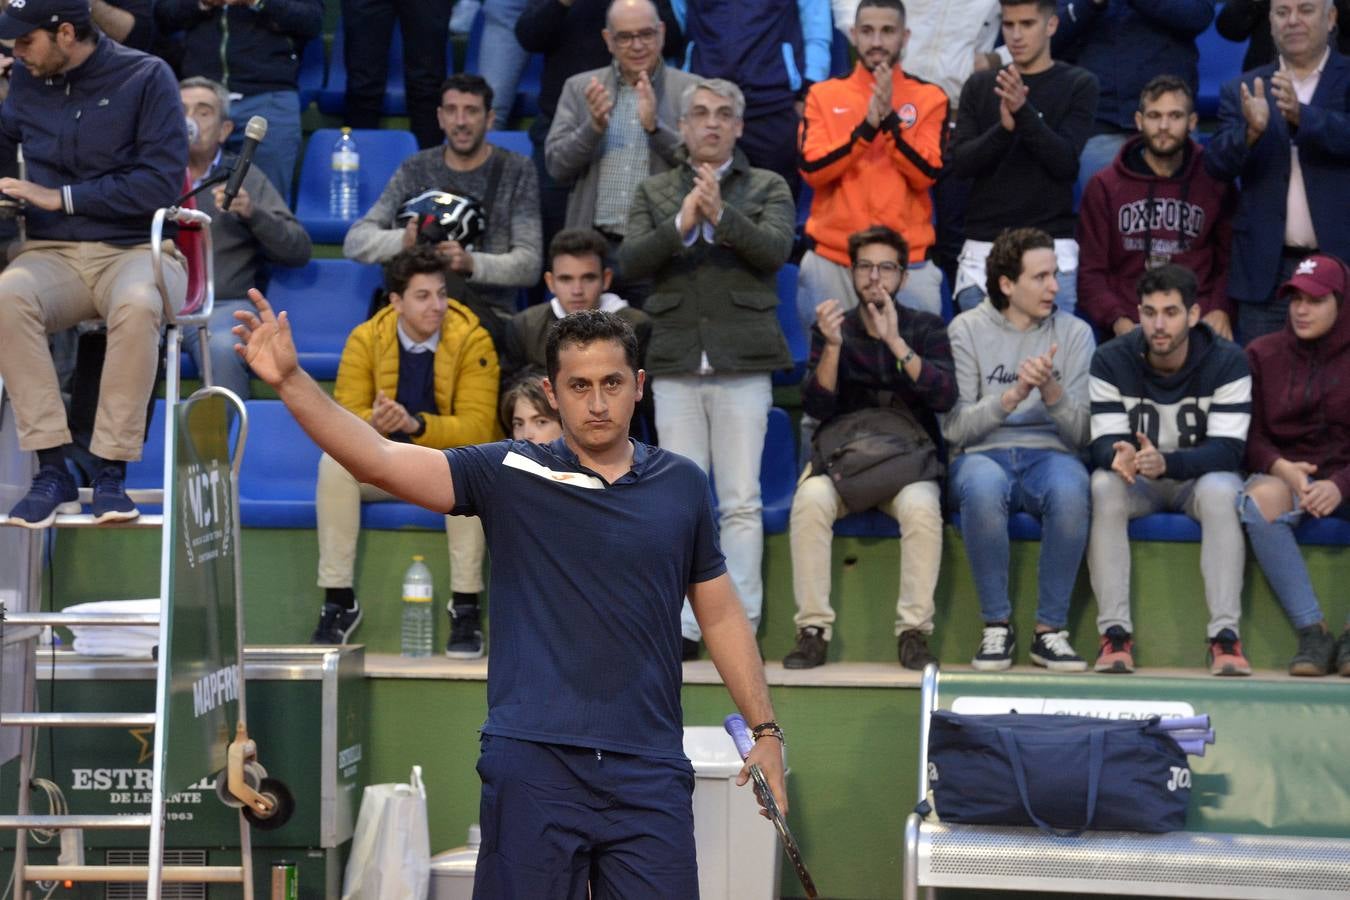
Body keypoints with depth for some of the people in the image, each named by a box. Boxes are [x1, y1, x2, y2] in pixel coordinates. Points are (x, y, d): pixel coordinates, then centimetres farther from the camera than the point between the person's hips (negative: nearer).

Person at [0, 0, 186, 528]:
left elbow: (163, 182, -10)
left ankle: (111, 472, -31)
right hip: (53, 256, 3)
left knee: (137, 304, -39)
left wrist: (63, 197, -12)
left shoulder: (146, 77, -2)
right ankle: (52, 470, -30)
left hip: (135, 250, -3)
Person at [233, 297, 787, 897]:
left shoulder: (682, 485, 9)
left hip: (649, 772, 2)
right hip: (533, 763, -2)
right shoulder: (508, 475, 1)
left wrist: (765, 730, 13)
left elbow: (721, 615, 17)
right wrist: (290, 380, -23)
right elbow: (377, 461, -11)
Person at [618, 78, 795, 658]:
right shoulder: (654, 192, 15)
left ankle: (740, 625, 0)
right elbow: (629, 261, 1)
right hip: (676, 361, 2)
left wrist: (722, 214, -21)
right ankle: (685, 626, 3)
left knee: (741, 502, -4)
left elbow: (775, 249, -7)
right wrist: (681, 223, -14)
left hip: (742, 361, -2)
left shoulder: (768, 188, 10)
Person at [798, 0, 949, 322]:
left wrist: (890, 119, -18)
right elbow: (811, 169, -6)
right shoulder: (823, 94, 6)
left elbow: (926, 174, -7)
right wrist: (866, 128, -17)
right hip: (831, 258, 1)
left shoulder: (929, 98, 5)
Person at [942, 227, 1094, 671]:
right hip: (983, 455, -1)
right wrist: (1011, 397, -18)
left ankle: (1051, 629, -23)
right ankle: (996, 625, -22)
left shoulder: (1074, 333, 8)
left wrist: (1051, 390, -17)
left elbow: (1082, 432, 1)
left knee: (1070, 488, -36)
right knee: (982, 485, -38)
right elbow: (953, 426, -4)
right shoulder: (967, 329, 4)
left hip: (1049, 455, 1)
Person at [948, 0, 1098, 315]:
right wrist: (1004, 128, -16)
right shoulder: (979, 86, 10)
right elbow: (960, 163, 2)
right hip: (983, 247, 2)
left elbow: (1066, 162, -7)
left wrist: (1024, 112, -20)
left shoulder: (1078, 85, 3)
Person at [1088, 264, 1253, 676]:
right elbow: (1104, 443, -13)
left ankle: (1225, 635, -37)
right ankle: (1114, 633, -34)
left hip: (1200, 476, -1)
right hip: (1137, 484, 1)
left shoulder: (1227, 361, -14)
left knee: (1220, 490, -35)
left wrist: (1167, 462, -40)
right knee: (1103, 485, -32)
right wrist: (1118, 457, -40)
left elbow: (1228, 451, -21)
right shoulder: (1111, 360, -9)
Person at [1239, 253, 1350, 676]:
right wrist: (1280, 468, -16)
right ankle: (1312, 633, -32)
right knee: (1259, 501, -35)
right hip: (1285, 472, 1)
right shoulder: (1262, 354, 9)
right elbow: (1247, 435, 4)